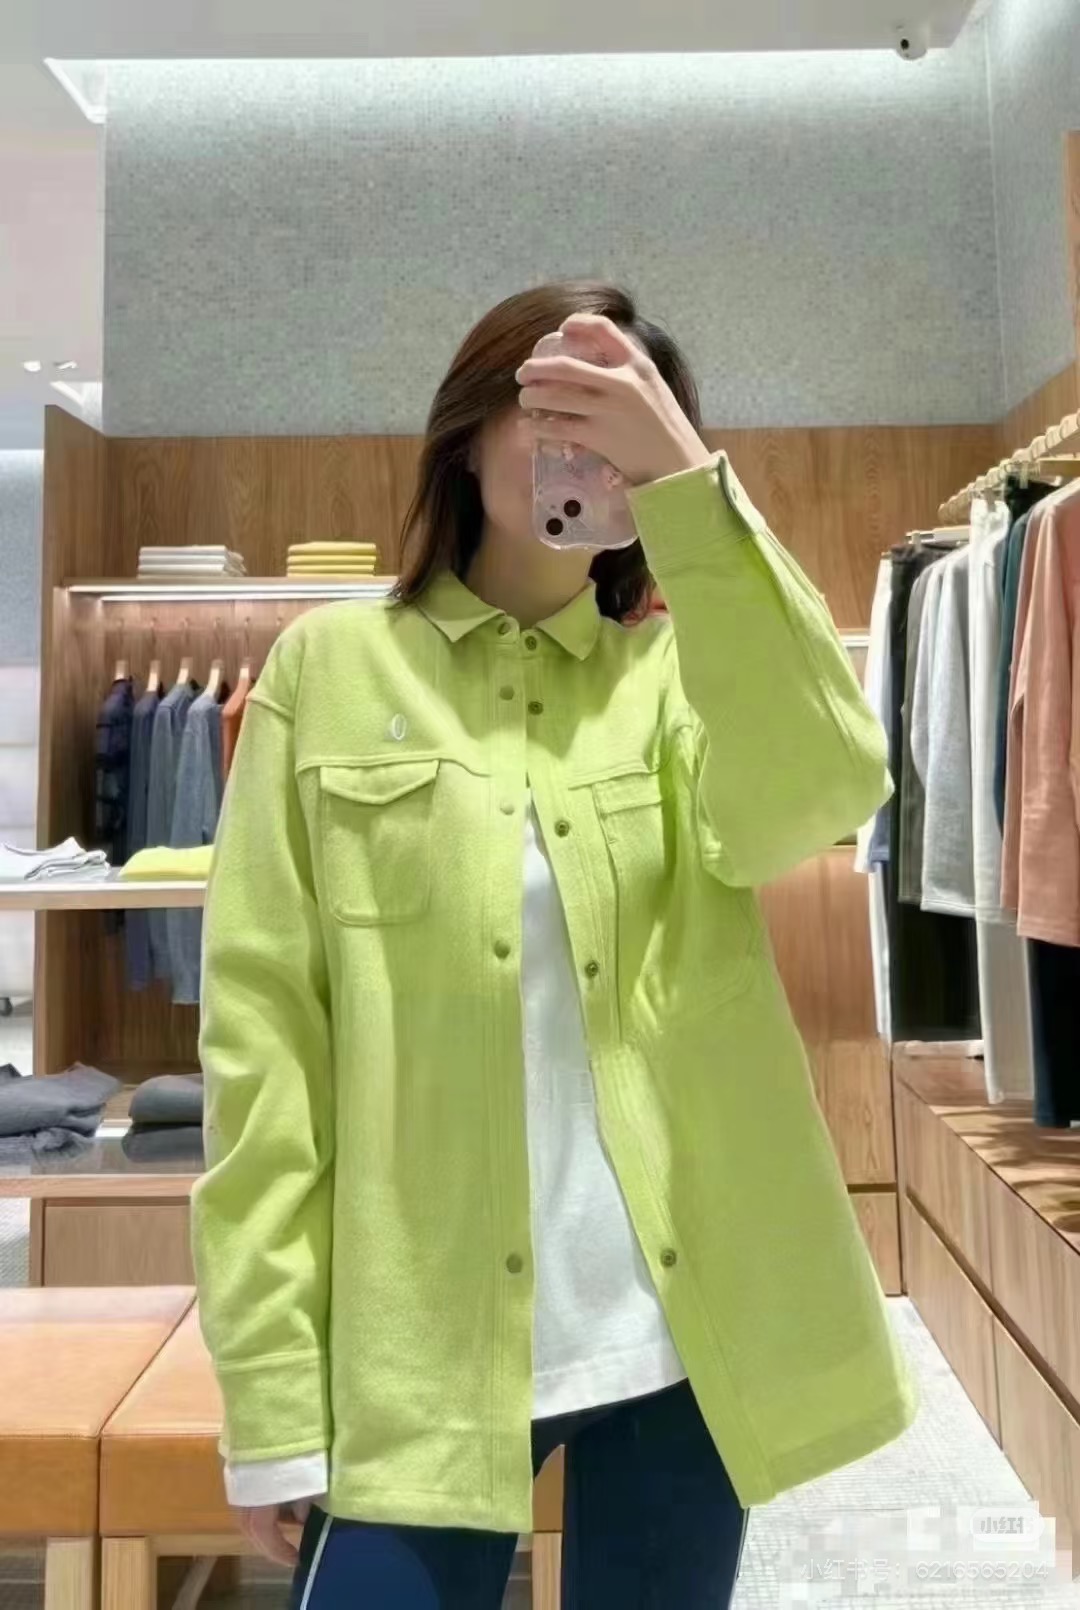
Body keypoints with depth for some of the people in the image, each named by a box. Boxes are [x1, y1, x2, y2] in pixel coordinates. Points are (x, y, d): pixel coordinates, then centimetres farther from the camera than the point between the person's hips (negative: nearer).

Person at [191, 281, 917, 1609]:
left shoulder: (677, 670, 5)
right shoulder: (332, 667, 0)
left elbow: (816, 798, -18)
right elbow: (262, 1025, -4)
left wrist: (686, 484, -25)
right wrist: (269, 1386, -7)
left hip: (683, 1329, 2)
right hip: (420, 1346, -1)